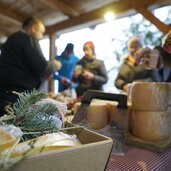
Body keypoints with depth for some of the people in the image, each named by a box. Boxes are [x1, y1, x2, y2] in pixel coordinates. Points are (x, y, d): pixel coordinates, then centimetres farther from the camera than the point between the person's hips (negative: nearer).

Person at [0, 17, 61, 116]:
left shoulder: (12, 38, 22)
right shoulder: (28, 39, -8)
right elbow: (42, 66, -19)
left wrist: (41, 75, 21)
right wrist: (54, 65, 2)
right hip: (17, 96, -9)